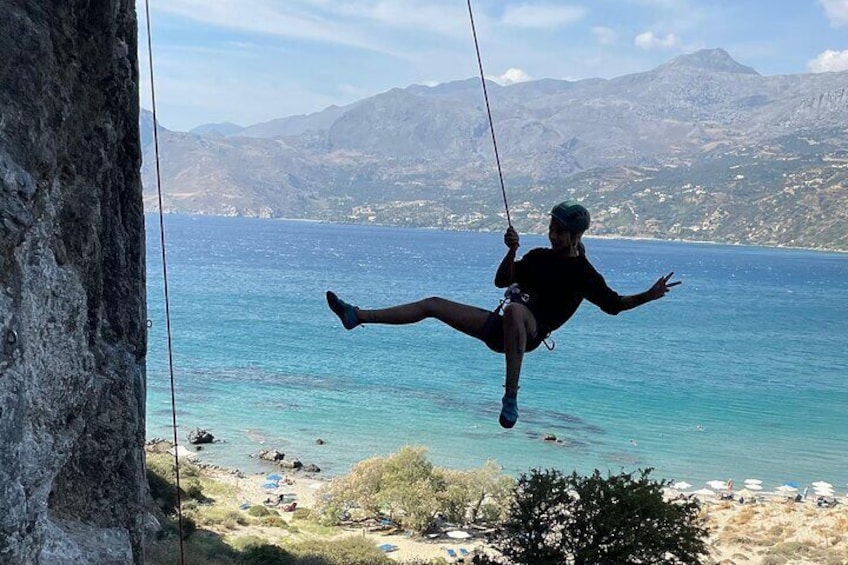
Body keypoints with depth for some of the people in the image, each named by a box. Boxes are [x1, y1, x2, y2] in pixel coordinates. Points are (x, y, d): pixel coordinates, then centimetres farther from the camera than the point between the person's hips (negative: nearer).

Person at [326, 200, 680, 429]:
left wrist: (648, 296, -14)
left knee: (515, 310, -45)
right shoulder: (539, 256, 17)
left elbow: (613, 304, -2)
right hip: (500, 327, 7)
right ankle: (358, 316, 5)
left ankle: (511, 397, -45)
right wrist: (511, 252, 4)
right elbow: (502, 280, 20)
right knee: (433, 305, 2)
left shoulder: (582, 272, 0)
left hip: (530, 332, -7)